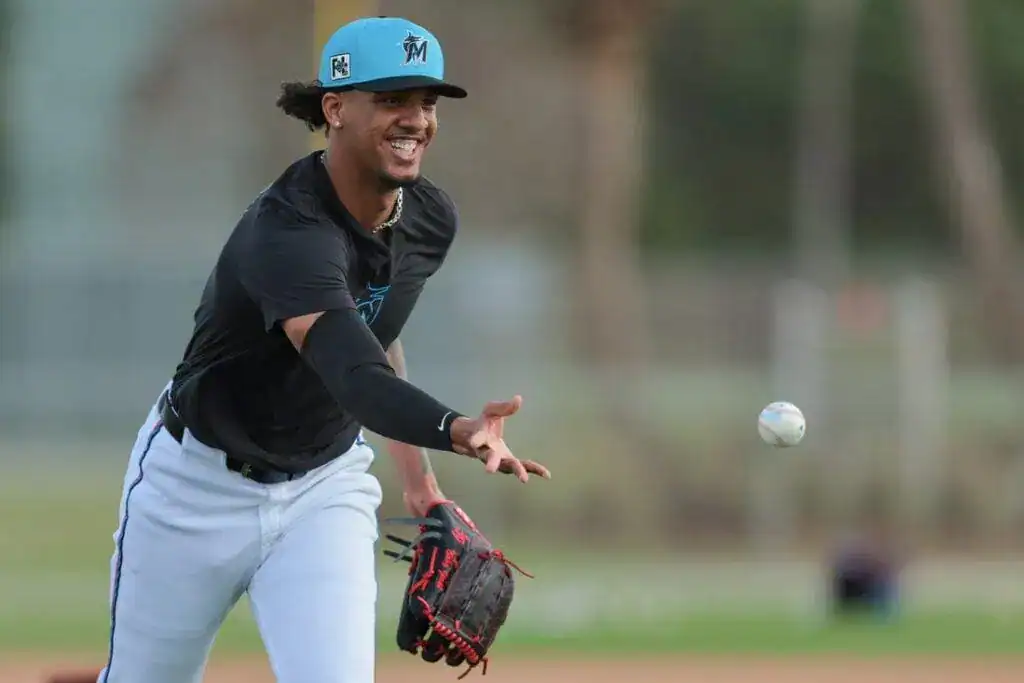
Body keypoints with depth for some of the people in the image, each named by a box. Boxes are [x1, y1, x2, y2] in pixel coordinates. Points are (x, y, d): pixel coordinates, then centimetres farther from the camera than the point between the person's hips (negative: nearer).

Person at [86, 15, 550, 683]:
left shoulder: (431, 219, -7)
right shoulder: (287, 230, -31)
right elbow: (354, 376, -46)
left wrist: (417, 474, 11)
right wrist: (457, 430, -63)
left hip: (323, 493, 5)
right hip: (198, 485, -5)